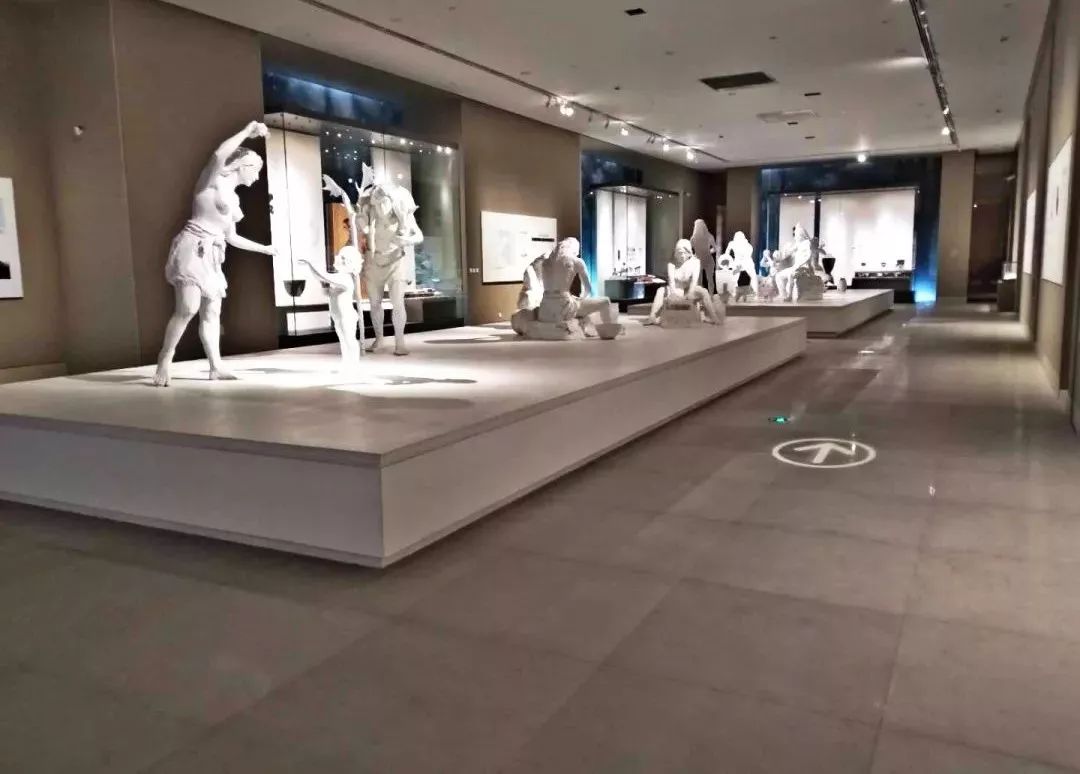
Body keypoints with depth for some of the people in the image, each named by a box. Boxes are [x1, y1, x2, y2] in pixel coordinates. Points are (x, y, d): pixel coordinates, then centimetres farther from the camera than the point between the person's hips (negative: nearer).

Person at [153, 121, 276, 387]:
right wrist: (248, 131, -16)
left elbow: (232, 237, 28)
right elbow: (219, 154, -24)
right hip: (193, 247, -9)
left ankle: (216, 367, 7)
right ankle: (165, 359, -6)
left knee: (212, 312, 6)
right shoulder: (214, 179, 0)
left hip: (212, 255, 9)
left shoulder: (233, 198, 21)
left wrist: (264, 248, 34)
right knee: (188, 308, -17)